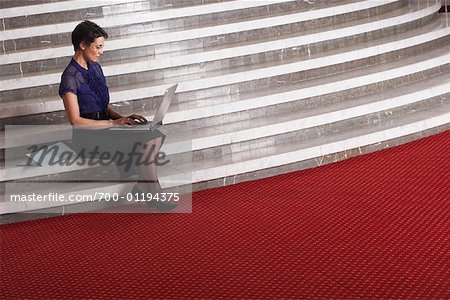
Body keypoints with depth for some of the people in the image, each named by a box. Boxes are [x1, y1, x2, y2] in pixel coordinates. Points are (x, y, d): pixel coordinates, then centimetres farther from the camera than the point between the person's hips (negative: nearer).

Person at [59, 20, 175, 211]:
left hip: (105, 127, 8)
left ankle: (141, 185, -5)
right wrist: (112, 123, -20)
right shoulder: (70, 77, -15)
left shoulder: (95, 67, 10)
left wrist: (122, 117, -2)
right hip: (88, 136, -8)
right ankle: (152, 193, -7)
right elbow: (75, 121, -19)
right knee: (146, 142, -22)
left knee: (155, 136, -12)